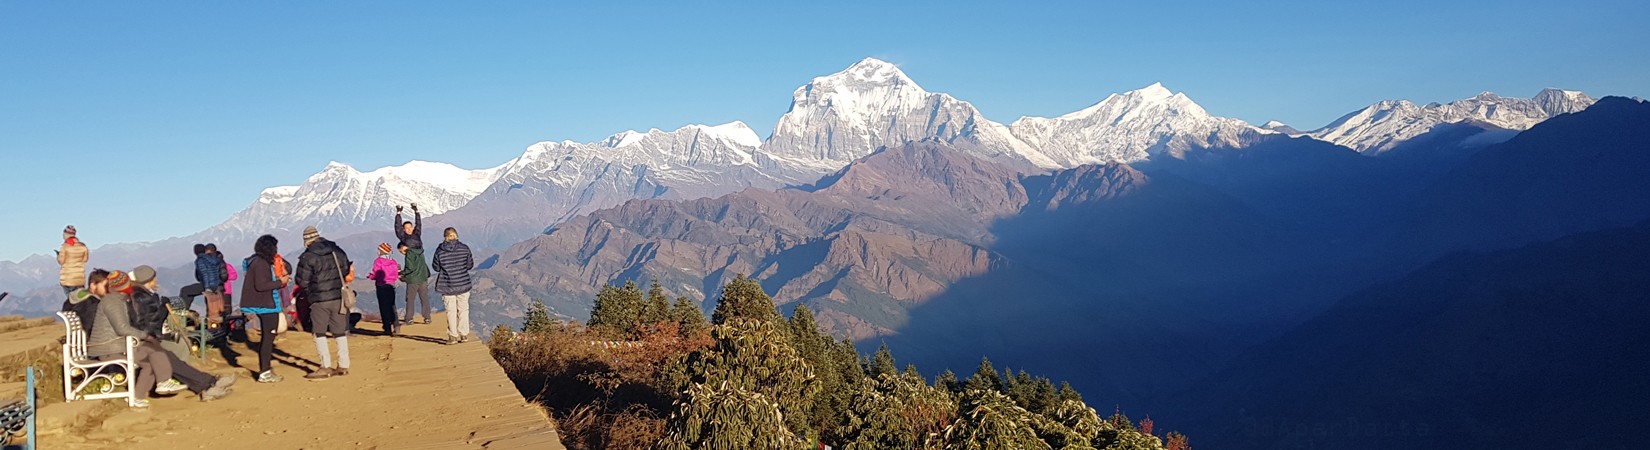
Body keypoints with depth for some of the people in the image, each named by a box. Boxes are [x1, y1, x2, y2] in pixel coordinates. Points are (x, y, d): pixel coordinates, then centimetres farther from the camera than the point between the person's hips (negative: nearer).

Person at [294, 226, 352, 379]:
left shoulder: (308, 257, -12)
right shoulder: (338, 251, 5)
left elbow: (301, 280, -8)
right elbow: (347, 273, 14)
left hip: (319, 299, -5)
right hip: (339, 297, 5)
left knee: (319, 332, 6)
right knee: (340, 332, 10)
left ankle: (326, 366, 4)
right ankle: (344, 366, 13)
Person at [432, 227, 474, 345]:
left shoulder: (439, 251, -9)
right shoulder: (465, 248, -8)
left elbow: (436, 268, 0)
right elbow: (470, 265, 1)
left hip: (447, 286, -1)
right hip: (463, 284, 1)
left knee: (451, 311, 8)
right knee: (463, 309, 12)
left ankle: (453, 336, 9)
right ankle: (464, 335, 15)